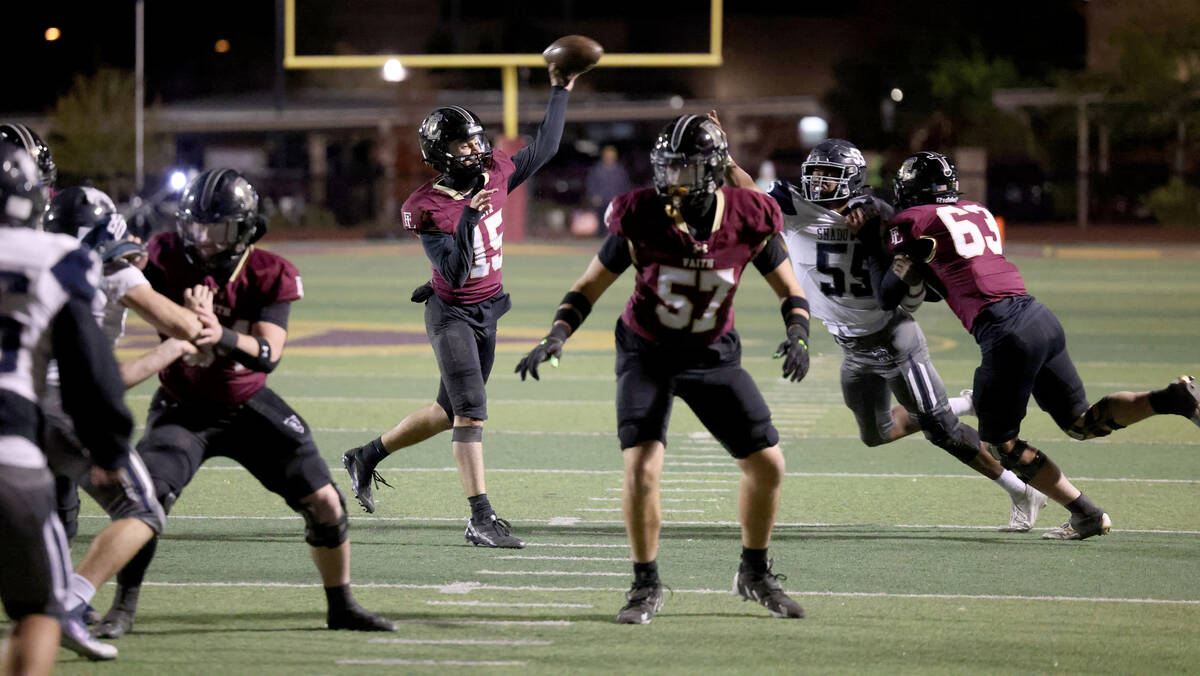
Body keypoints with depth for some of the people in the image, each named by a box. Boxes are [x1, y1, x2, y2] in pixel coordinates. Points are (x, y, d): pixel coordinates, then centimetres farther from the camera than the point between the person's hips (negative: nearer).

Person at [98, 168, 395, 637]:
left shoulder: (269, 276, -14)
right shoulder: (170, 259, -13)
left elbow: (268, 355, -26)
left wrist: (222, 336, -46)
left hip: (248, 405, 1)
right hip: (183, 408, -1)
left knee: (324, 502, -2)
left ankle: (342, 607, 19)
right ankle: (122, 608, -7)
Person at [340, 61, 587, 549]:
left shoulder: (494, 175, -2)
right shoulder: (429, 210, -21)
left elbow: (543, 150, 15)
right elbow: (455, 274, -27)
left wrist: (560, 93, 14)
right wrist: (468, 220, -37)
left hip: (488, 312, 8)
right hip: (452, 314, -8)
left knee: (451, 412, 16)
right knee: (470, 413, -14)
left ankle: (366, 457, 34)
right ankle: (481, 519, -15)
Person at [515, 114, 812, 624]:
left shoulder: (748, 219, -16)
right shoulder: (641, 218, -20)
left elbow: (789, 289, -3)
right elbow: (590, 286, -9)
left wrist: (798, 334, -22)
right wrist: (557, 335, -25)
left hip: (713, 354, 2)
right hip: (648, 353, -2)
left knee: (768, 464, 0)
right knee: (642, 468, -19)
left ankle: (755, 574, 23)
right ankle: (646, 586, 0)